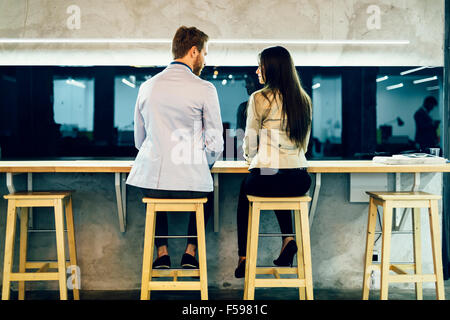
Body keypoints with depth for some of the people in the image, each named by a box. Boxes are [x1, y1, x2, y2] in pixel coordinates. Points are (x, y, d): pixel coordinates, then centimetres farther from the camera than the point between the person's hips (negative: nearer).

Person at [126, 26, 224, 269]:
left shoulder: (147, 87, 5)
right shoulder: (204, 89, -6)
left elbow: (139, 140, 14)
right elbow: (215, 144, -4)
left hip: (151, 179, 3)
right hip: (191, 181, -2)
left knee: (154, 195, 39)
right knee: (206, 194, 34)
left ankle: (162, 252, 28)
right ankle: (190, 252, 26)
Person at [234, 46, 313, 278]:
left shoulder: (259, 98, -7)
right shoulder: (304, 100, 9)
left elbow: (250, 146, -1)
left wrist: (250, 156, 21)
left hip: (266, 176, -5)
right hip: (300, 181, 5)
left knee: (244, 193, 28)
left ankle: (243, 258, 27)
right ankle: (288, 238, 20)